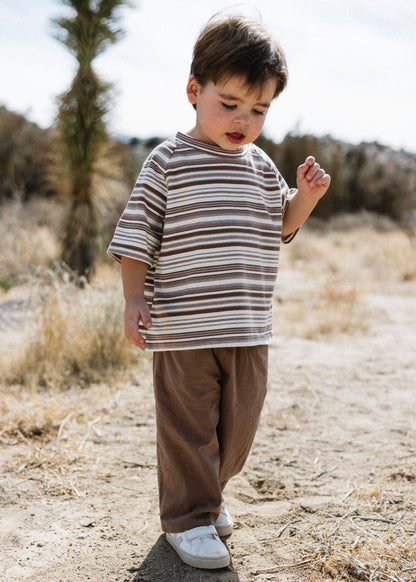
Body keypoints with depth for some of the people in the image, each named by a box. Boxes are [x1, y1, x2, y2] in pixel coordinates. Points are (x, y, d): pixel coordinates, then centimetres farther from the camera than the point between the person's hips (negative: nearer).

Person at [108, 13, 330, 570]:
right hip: (185, 327, -5)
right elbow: (137, 233, -4)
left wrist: (305, 198, 1)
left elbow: (280, 227, 21)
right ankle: (187, 516, 18)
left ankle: (209, 491, 38)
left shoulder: (262, 167, 11)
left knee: (239, 422, 15)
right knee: (187, 426, 1)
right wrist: (135, 299, -10)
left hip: (249, 329, 5)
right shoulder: (168, 161, -5)